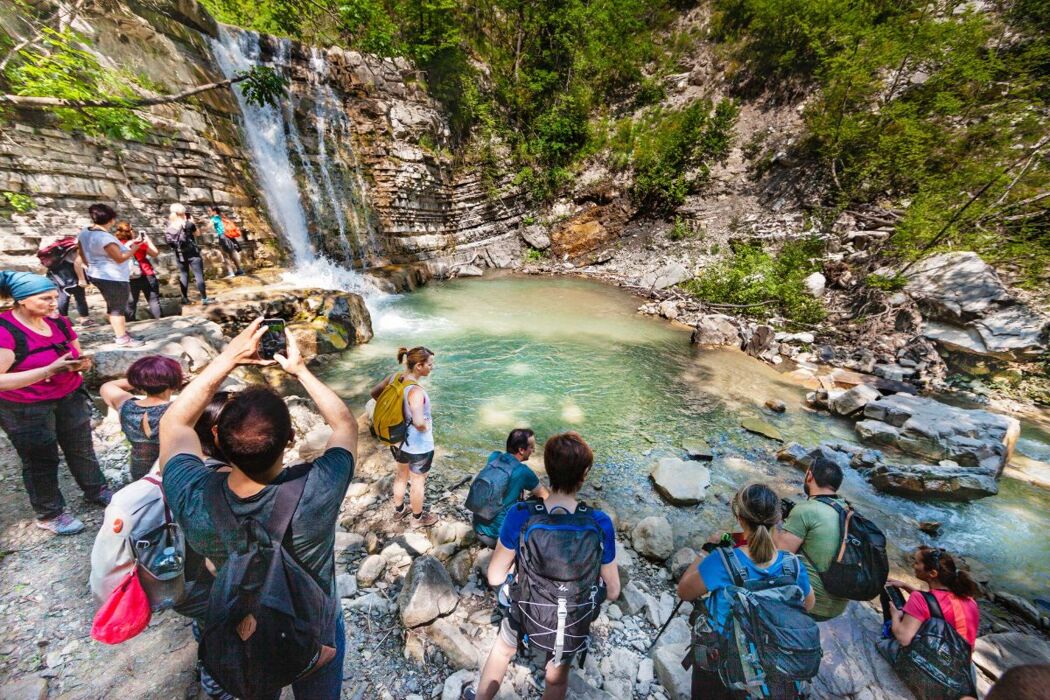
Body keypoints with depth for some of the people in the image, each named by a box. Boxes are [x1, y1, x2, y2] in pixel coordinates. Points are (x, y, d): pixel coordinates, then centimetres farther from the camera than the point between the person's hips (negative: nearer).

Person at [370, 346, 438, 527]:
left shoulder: (395, 377, -11)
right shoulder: (416, 391, -34)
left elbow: (374, 392, 6)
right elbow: (419, 422, -45)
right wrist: (427, 427, -23)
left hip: (399, 439, 8)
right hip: (419, 445, -7)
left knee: (401, 474, 30)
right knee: (418, 481, 17)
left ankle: (398, 509, 53)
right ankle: (417, 518, 41)